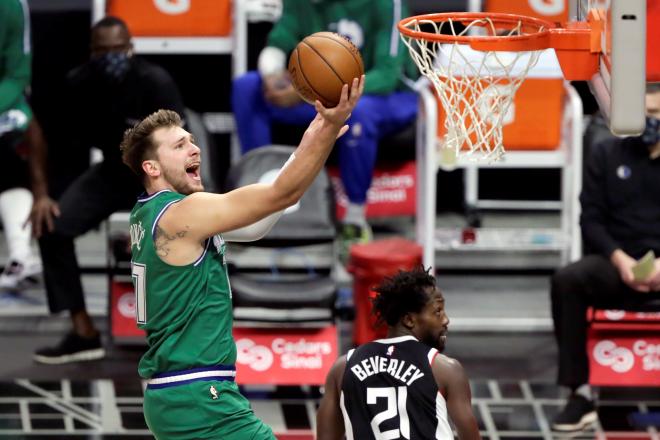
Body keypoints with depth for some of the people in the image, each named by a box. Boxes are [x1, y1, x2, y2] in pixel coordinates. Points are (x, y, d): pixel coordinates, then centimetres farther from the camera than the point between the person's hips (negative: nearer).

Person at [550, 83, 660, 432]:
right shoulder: (606, 155, 11)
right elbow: (591, 220, 7)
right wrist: (619, 258, -12)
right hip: (618, 262, 2)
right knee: (567, 281, -30)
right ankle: (581, 393, -29)